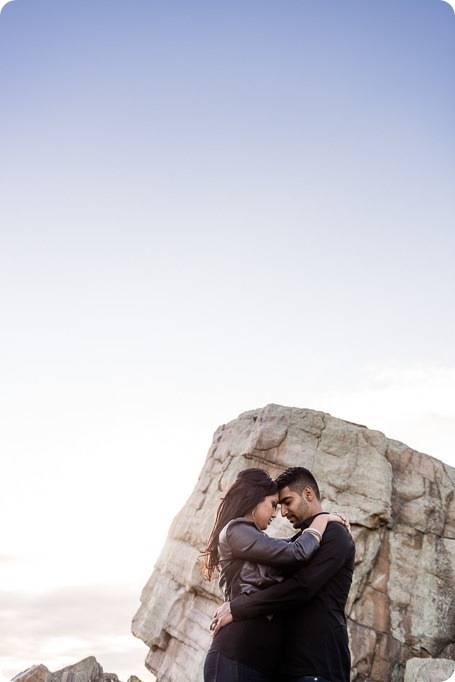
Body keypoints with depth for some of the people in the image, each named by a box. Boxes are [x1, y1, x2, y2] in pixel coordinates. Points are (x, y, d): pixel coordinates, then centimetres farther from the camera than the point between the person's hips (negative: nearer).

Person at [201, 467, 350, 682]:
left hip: (263, 659, 10)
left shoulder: (255, 540, 25)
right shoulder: (235, 530, -5)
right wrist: (322, 519, 4)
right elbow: (297, 553, -12)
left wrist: (330, 522, 22)